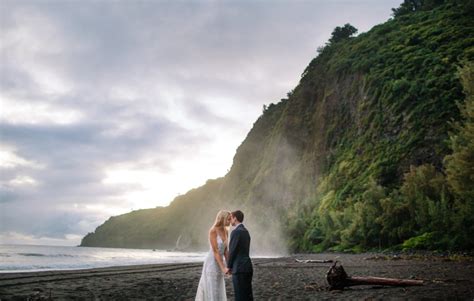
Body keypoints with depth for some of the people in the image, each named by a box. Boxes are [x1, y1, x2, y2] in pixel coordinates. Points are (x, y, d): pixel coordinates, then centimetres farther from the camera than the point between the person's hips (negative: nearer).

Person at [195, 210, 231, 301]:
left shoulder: (226, 231, 6)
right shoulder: (213, 231, -19)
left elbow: (225, 250, 11)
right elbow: (215, 251, -21)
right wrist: (223, 268, -24)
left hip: (218, 262, 8)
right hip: (211, 263, -8)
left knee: (217, 291, 11)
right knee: (211, 291, -5)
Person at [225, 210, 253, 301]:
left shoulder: (236, 232, -14)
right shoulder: (246, 231, 15)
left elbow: (232, 251, -13)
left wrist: (228, 267, 0)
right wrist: (232, 266, 14)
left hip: (239, 269, -9)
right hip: (247, 267, 9)